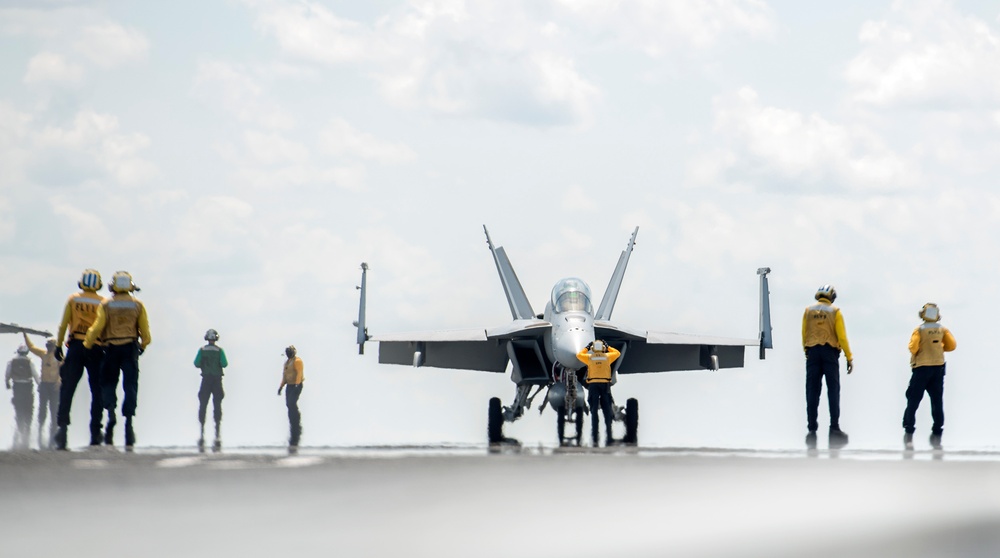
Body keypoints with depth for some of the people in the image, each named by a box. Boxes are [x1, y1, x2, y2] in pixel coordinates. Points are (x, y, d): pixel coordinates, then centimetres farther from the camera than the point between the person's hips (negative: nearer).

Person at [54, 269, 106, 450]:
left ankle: (62, 425, -10)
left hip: (76, 347, 1)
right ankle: (95, 433, 1)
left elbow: (63, 325, 3)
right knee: (97, 391, 5)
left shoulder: (73, 300, 5)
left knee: (67, 389, 2)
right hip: (97, 349, -1)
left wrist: (58, 345, 7)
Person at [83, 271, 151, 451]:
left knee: (108, 384, 10)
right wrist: (143, 345, 21)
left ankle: (111, 414, -15)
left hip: (111, 349, -1)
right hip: (130, 349, 1)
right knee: (130, 387, 3)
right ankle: (128, 421, -5)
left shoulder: (106, 305, -3)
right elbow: (145, 330, 3)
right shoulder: (138, 305, 2)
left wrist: (87, 345, 3)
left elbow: (97, 327, -9)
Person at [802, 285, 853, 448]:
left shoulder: (808, 311, 5)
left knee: (812, 391, 3)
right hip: (830, 352, -2)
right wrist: (849, 358, -1)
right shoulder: (835, 311, 0)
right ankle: (834, 427, -8)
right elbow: (842, 336, -5)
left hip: (812, 352, 2)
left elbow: (804, 335, 4)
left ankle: (812, 428, -1)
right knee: (833, 390, 0)